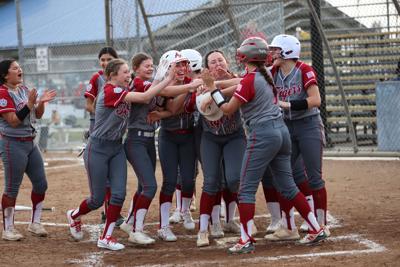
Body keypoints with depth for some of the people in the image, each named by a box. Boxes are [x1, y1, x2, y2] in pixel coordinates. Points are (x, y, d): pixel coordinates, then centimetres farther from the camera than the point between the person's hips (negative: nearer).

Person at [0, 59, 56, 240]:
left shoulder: (24, 90, 11)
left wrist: (41, 101, -4)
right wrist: (29, 104, -24)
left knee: (41, 184, 10)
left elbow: (38, 115, 14)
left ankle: (35, 223, 23)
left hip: (30, 143, 8)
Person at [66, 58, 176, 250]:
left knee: (119, 193, -5)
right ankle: (74, 215, 34)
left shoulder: (123, 91, 5)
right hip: (98, 149, -7)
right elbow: (144, 97, -27)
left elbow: (144, 99, -6)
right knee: (98, 199, 3)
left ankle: (106, 238, 4)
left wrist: (158, 78, -12)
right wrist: (168, 79, -26)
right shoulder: (110, 91, -22)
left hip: (116, 148, 7)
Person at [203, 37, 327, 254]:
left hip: (262, 135, -9)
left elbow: (228, 109, -7)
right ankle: (316, 230, 15)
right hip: (281, 130, 9)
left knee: (246, 189, -3)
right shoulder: (266, 76, 12)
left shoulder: (249, 80, -12)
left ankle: (246, 241, -6)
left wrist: (212, 88, -1)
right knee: (288, 187, 15)